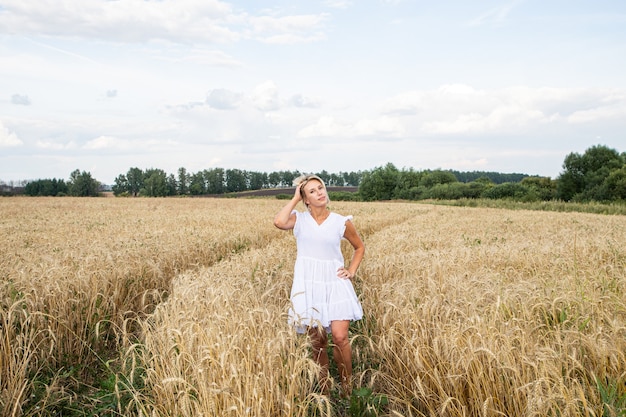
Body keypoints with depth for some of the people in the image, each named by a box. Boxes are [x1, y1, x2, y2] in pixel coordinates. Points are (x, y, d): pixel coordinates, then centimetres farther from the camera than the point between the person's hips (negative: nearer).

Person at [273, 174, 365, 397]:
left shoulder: (341, 222, 3)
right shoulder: (299, 219, 2)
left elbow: (359, 247, 18)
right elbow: (279, 222, -21)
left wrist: (352, 270, 4)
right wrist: (294, 199, -8)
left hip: (335, 284, 0)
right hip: (308, 285, 1)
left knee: (340, 337, -12)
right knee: (317, 341, 5)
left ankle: (347, 386, 9)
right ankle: (325, 389, 21)